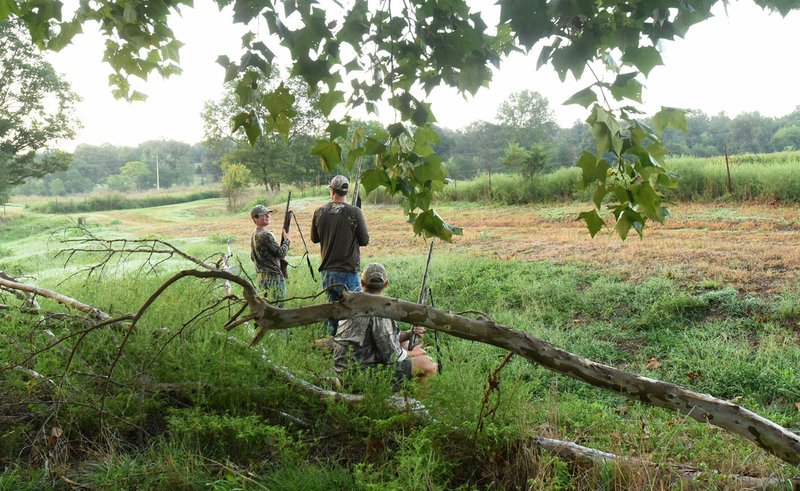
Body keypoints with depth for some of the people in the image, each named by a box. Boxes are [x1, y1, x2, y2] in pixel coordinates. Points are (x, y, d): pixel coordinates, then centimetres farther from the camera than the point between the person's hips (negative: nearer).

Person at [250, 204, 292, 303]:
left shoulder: (254, 235, 12)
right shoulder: (266, 235, -17)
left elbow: (253, 257, 21)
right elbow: (281, 253, -16)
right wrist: (287, 240, -1)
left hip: (262, 277, 10)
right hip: (273, 277, -10)